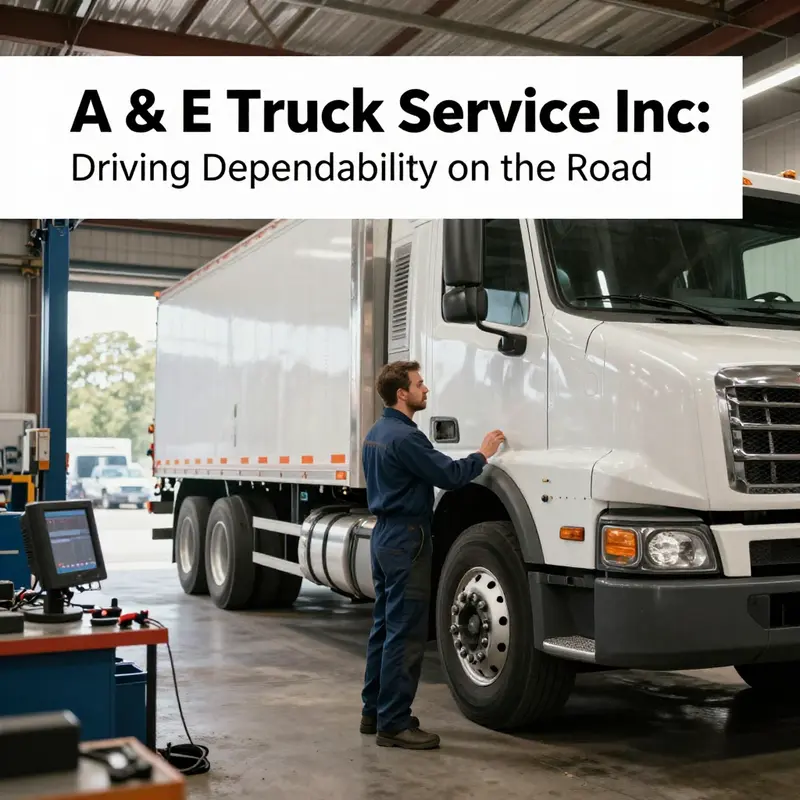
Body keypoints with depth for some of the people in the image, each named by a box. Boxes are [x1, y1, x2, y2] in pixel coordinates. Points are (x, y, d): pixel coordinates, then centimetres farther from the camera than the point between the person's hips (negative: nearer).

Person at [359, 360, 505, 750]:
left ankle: (375, 711, 24)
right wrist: (483, 454, -5)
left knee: (385, 626, 15)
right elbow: (451, 475, -20)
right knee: (405, 634, -6)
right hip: (407, 538, -10)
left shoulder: (376, 433, 13)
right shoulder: (405, 437, -19)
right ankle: (394, 724, -1)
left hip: (384, 534, 11)